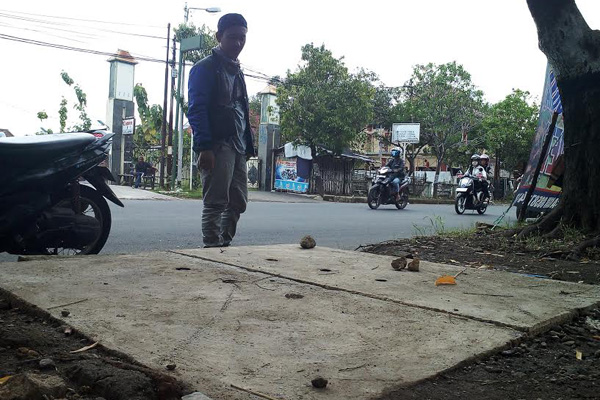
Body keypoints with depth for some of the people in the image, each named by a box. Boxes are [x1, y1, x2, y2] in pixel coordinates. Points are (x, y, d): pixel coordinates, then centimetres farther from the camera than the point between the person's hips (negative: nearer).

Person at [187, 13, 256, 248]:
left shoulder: (237, 72, 23)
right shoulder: (205, 68, -2)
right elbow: (196, 110, -11)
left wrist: (247, 147, 16)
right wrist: (204, 147, -21)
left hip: (238, 147, 8)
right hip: (217, 145, -8)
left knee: (238, 202, 8)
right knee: (216, 203, -8)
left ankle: (225, 244, 17)